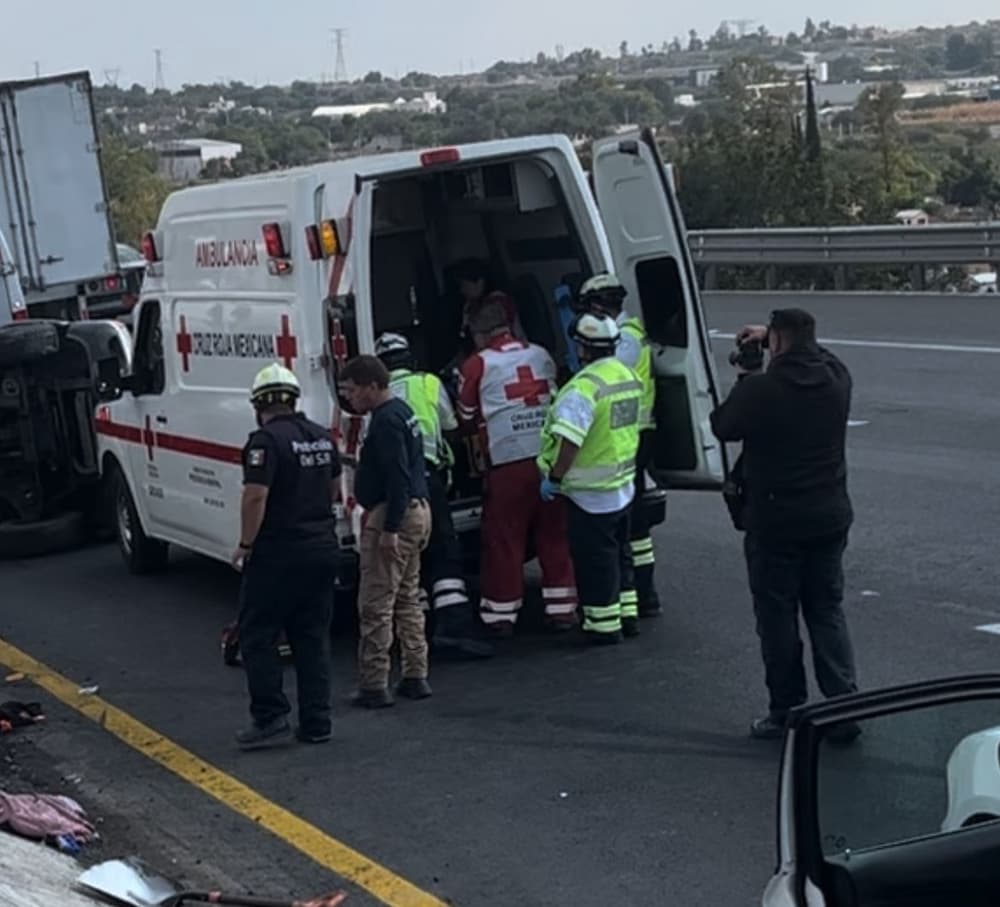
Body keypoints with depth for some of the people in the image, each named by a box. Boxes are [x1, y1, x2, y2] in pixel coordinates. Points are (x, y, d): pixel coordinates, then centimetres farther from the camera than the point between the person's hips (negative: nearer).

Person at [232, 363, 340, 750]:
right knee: (313, 638, 11)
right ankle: (316, 722, 12)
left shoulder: (266, 440, -15)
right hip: (322, 548, 7)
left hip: (278, 554, -7)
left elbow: (255, 497, -22)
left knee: (258, 635, 3)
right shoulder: (322, 437, 10)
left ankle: (270, 718, -2)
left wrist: (245, 545, -12)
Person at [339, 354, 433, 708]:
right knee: (408, 599, 16)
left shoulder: (387, 421, -16)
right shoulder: (402, 412, 16)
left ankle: (374, 685, -5)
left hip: (395, 516, -11)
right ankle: (415, 677, 20)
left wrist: (389, 529, -24)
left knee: (375, 606, -6)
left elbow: (398, 477, -23)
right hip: (417, 510, 11)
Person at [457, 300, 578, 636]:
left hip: (509, 463, -4)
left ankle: (501, 614, 10)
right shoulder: (541, 355, 12)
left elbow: (468, 416, 12)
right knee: (554, 534, 11)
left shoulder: (478, 365, 1)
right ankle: (561, 609, 14)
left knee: (504, 538, 6)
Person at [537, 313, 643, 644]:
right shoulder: (628, 376, 6)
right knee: (618, 553, 20)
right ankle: (627, 615, 29)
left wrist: (554, 477, -19)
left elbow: (570, 439, -30)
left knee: (594, 560, 2)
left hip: (591, 492, -9)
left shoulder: (585, 385, -24)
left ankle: (603, 626, 9)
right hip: (623, 485, 9)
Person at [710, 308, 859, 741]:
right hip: (830, 518, 5)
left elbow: (722, 426, -3)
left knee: (777, 616, 6)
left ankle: (786, 712, 10)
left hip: (774, 522, -5)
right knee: (827, 611, 13)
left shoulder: (761, 389, -19)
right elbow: (812, 353, 24)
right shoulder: (836, 377, -1)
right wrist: (769, 336, 25)